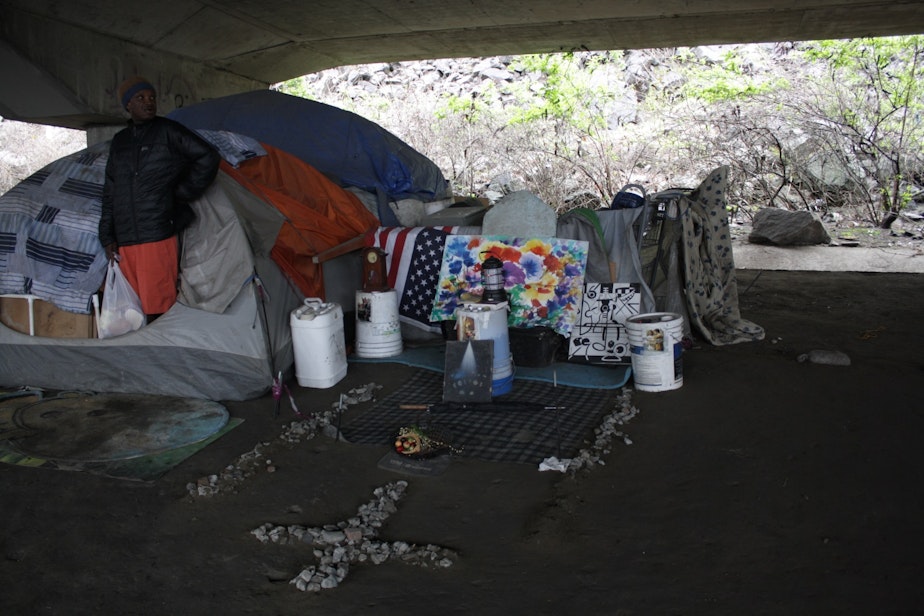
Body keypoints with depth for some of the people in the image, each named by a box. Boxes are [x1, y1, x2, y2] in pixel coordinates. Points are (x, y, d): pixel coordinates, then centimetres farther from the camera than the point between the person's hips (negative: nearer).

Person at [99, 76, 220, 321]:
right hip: (125, 241, 6)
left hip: (158, 236, -6)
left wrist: (184, 191, -2)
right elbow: (110, 192, 21)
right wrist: (107, 236, 15)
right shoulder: (119, 141, 18)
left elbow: (208, 157, -2)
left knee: (158, 309, -9)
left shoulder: (168, 131, 1)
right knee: (135, 306, 5)